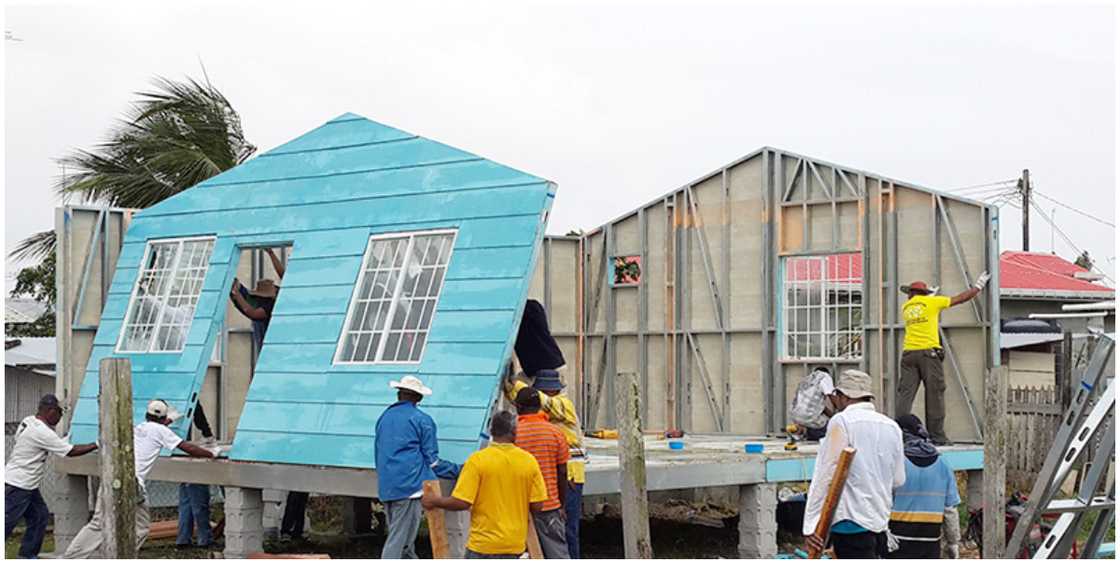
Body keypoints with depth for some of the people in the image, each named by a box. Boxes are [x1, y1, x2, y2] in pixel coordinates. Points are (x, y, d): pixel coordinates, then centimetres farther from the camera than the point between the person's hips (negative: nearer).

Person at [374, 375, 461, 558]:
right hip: (408, 486, -7)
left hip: (386, 488, 7)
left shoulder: (384, 417, 15)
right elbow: (432, 460, -3)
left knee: (404, 539, 16)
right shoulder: (422, 420, -3)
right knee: (398, 541, -8)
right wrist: (457, 471, 9)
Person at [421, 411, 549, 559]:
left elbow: (461, 502, -13)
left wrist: (435, 501, 4)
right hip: (515, 544, 4)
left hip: (484, 543, -4)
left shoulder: (478, 460, -11)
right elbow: (536, 505, 0)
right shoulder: (529, 460, -2)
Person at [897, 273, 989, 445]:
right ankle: (937, 436, 0)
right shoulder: (932, 302, 4)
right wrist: (978, 286, 26)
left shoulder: (906, 307, 15)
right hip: (928, 352, -4)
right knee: (934, 394, 0)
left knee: (905, 393, 1)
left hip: (909, 353, 4)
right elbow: (959, 299, 13)